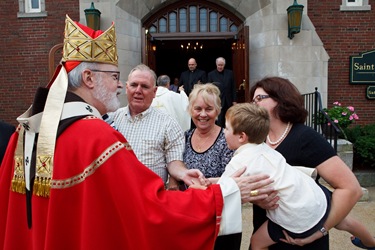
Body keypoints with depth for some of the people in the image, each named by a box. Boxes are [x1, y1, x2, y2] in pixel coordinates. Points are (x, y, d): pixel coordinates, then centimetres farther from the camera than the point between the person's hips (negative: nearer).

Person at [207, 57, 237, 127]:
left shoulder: (230, 73, 7)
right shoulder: (211, 74, 1)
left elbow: (233, 88, 7)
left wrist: (234, 100, 3)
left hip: (229, 101, 2)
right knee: (219, 122, -1)